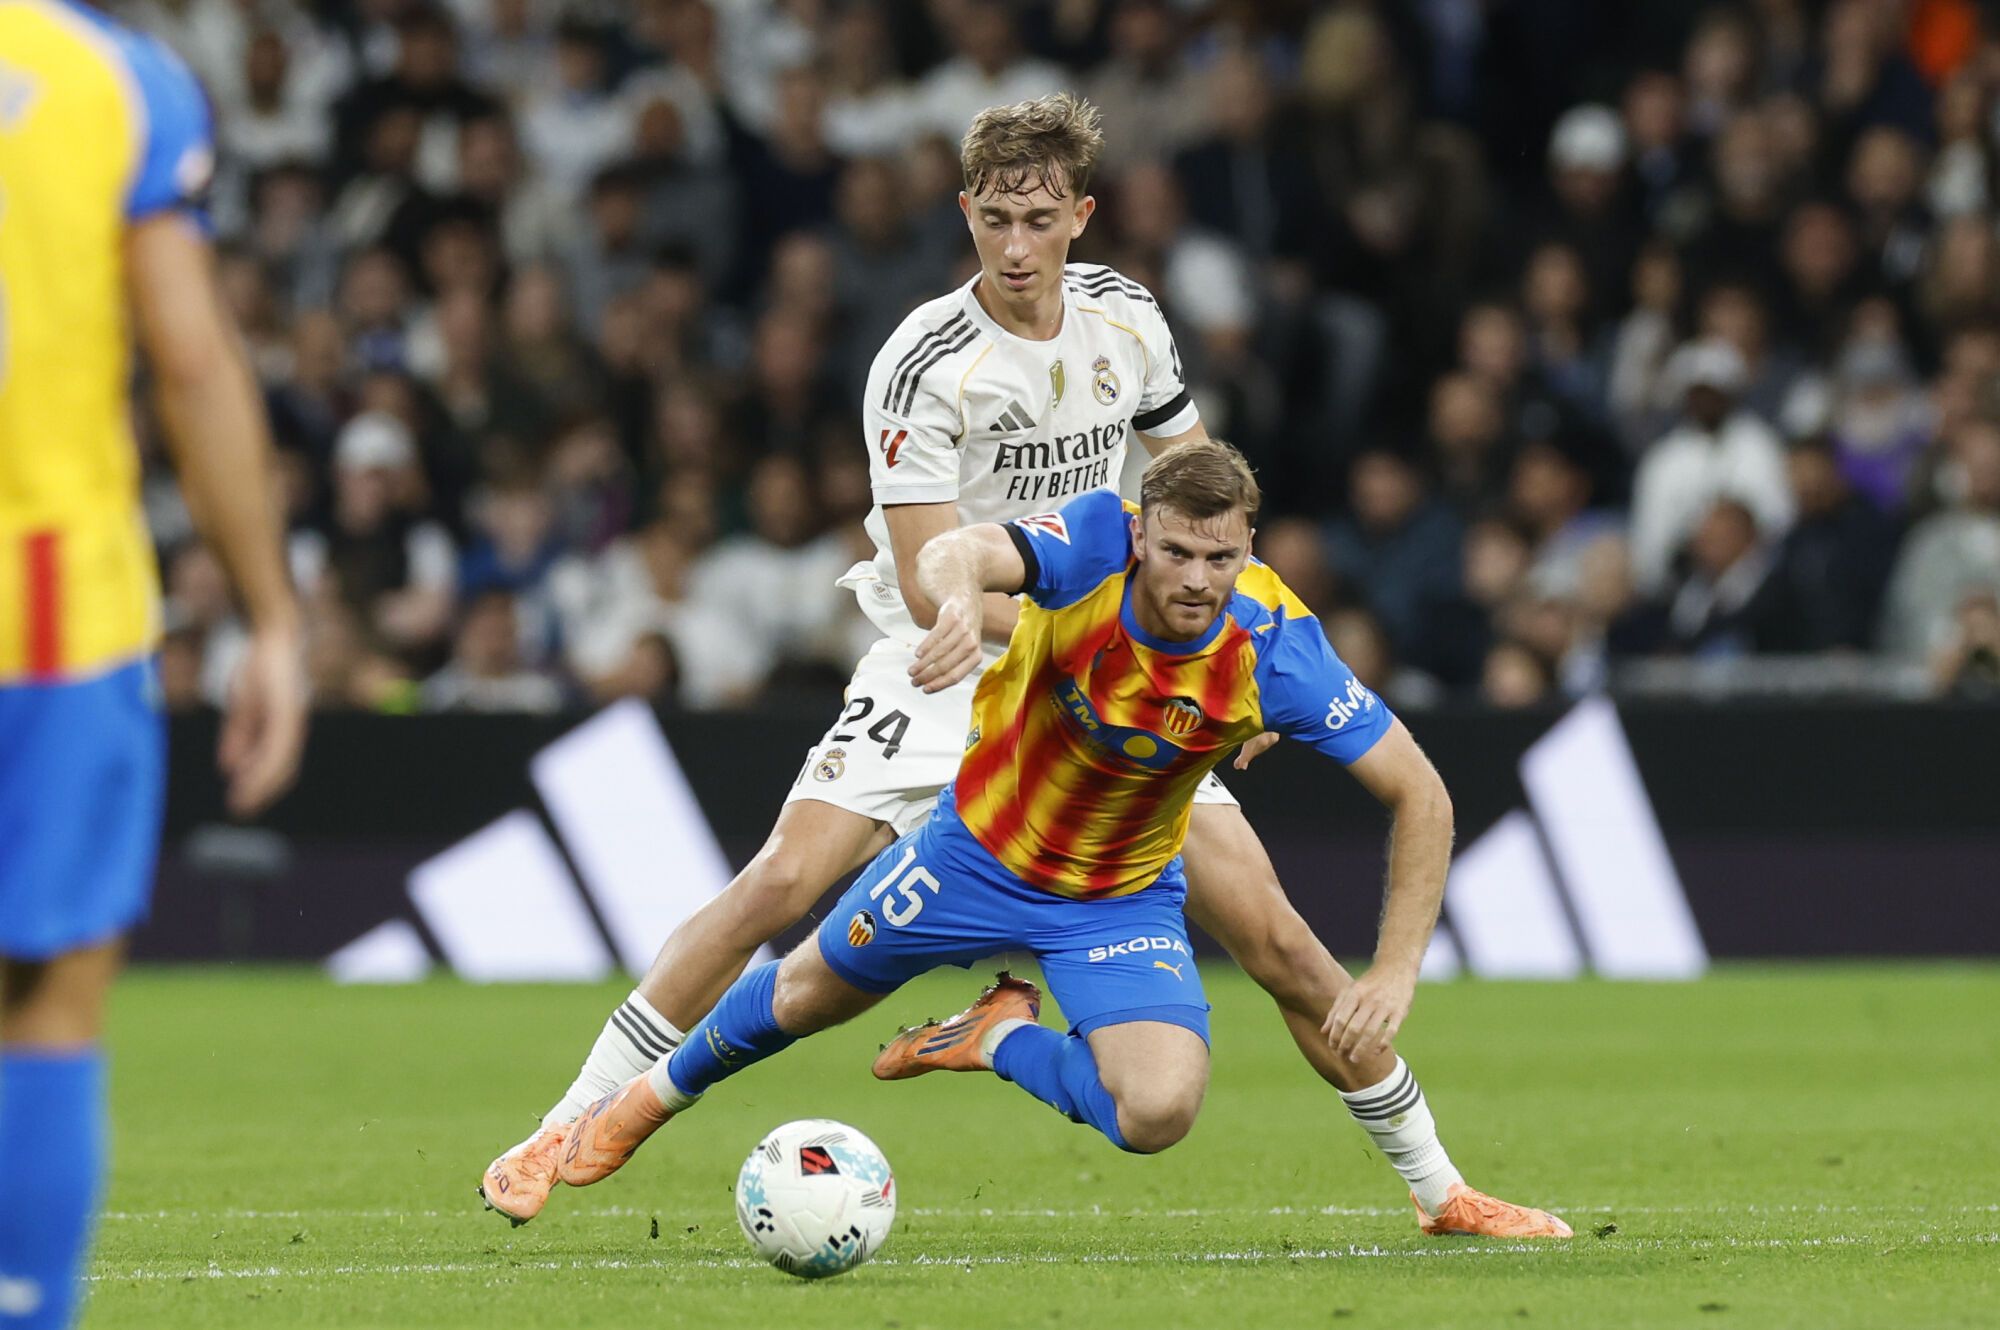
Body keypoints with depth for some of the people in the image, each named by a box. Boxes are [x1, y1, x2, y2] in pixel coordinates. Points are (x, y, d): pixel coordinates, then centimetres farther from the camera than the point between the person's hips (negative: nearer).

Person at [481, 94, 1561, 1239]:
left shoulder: (1125, 318, -1)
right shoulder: (923, 365, -17)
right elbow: (929, 587, -21)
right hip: (944, 671, -3)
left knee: (1272, 937, -5)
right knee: (782, 883, -22)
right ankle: (568, 1133, -13)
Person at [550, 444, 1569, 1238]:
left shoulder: (1275, 647, -29)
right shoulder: (1095, 548, -30)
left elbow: (1420, 798, -23)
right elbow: (956, 552, -50)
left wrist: (1394, 977, -29)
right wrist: (959, 594, -75)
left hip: (1123, 901, 0)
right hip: (981, 846, 0)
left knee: (1158, 1113, -24)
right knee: (812, 991, 21)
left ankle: (1001, 1039, 8)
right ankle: (656, 1095, 53)